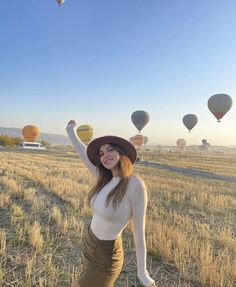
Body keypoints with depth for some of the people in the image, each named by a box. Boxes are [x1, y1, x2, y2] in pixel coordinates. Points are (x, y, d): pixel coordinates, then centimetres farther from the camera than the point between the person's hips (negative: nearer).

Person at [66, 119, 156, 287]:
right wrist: (71, 132, 16)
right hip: (89, 243, 6)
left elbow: (139, 231, -20)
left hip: (105, 256, -6)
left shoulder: (136, 185, -25)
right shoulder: (105, 180, -7)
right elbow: (84, 155, 5)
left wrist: (142, 272, -13)